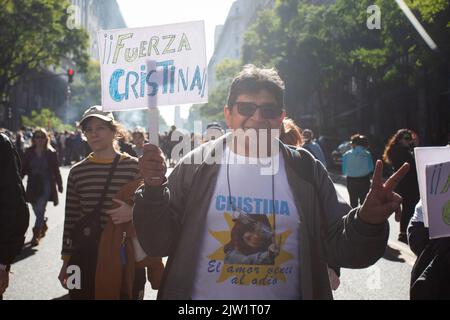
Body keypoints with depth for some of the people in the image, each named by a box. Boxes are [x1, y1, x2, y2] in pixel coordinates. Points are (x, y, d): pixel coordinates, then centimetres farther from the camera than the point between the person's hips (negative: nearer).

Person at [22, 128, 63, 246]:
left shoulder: (51, 153, -3)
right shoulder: (29, 152, 3)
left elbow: (56, 171, 0)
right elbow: (24, 169, 4)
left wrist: (60, 186, 2)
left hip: (46, 186, -3)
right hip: (33, 186, 3)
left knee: (40, 210, -10)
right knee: (37, 211, 13)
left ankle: (36, 235, -4)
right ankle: (44, 225, 41)